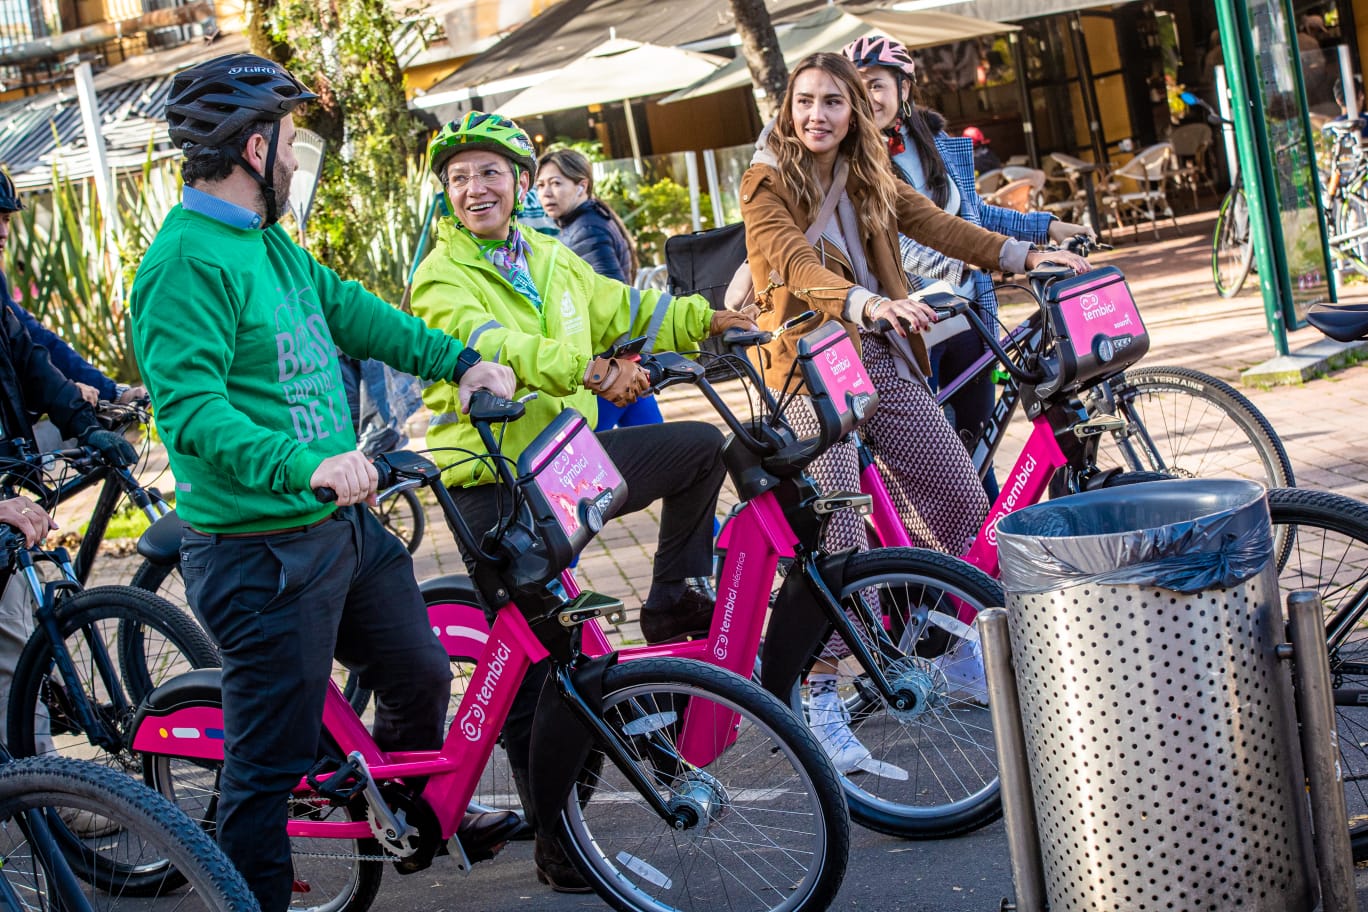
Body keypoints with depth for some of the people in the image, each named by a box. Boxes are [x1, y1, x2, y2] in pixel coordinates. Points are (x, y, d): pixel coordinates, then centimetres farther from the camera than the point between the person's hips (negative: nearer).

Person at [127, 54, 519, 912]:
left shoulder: (270, 243, 10)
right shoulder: (187, 261, -20)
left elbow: (348, 309, 18)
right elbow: (191, 410, -28)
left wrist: (459, 360, 8)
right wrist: (305, 465, -41)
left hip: (345, 523, 10)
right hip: (262, 552, -10)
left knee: (421, 676, 24)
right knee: (274, 756, -3)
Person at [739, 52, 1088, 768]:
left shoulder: (870, 178, 13)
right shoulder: (766, 185, -6)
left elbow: (937, 225, 1)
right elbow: (799, 267, -22)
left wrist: (1024, 255, -12)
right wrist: (867, 303, -41)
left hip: (882, 362, 6)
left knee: (964, 499, 6)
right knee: (838, 531, -16)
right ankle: (822, 700, -10)